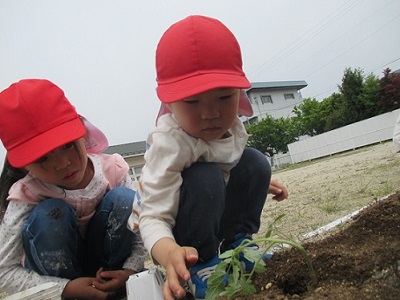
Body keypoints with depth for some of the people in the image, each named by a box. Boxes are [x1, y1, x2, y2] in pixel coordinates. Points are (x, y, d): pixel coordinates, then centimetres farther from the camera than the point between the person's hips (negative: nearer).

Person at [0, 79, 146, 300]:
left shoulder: (112, 169, -21)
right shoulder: (27, 195, -23)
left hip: (108, 261, 2)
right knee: (48, 215, -31)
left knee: (125, 200, -26)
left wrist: (130, 270, -29)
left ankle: (108, 281, -9)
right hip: (57, 268, -1)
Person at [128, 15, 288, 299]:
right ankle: (201, 263, -12)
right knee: (205, 178, -34)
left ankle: (237, 242, 2)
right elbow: (153, 217, -38)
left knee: (254, 162, -9)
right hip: (169, 233, -6)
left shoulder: (232, 126, -12)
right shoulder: (170, 144, -36)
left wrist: (259, 182, 11)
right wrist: (170, 254, -57)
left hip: (213, 219, 7)